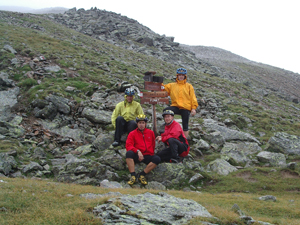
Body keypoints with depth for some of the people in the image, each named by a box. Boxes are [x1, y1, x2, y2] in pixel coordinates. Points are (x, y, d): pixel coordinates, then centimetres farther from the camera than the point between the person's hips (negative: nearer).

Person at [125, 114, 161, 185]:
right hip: (137, 156, -2)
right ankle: (133, 176, -32)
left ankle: (142, 174, -22)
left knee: (157, 159, -29)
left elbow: (153, 145, 23)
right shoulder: (132, 133, 9)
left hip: (147, 156, 2)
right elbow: (128, 146, -4)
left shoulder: (151, 132, 17)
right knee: (129, 153, -34)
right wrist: (138, 151, -19)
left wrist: (150, 153, 9)